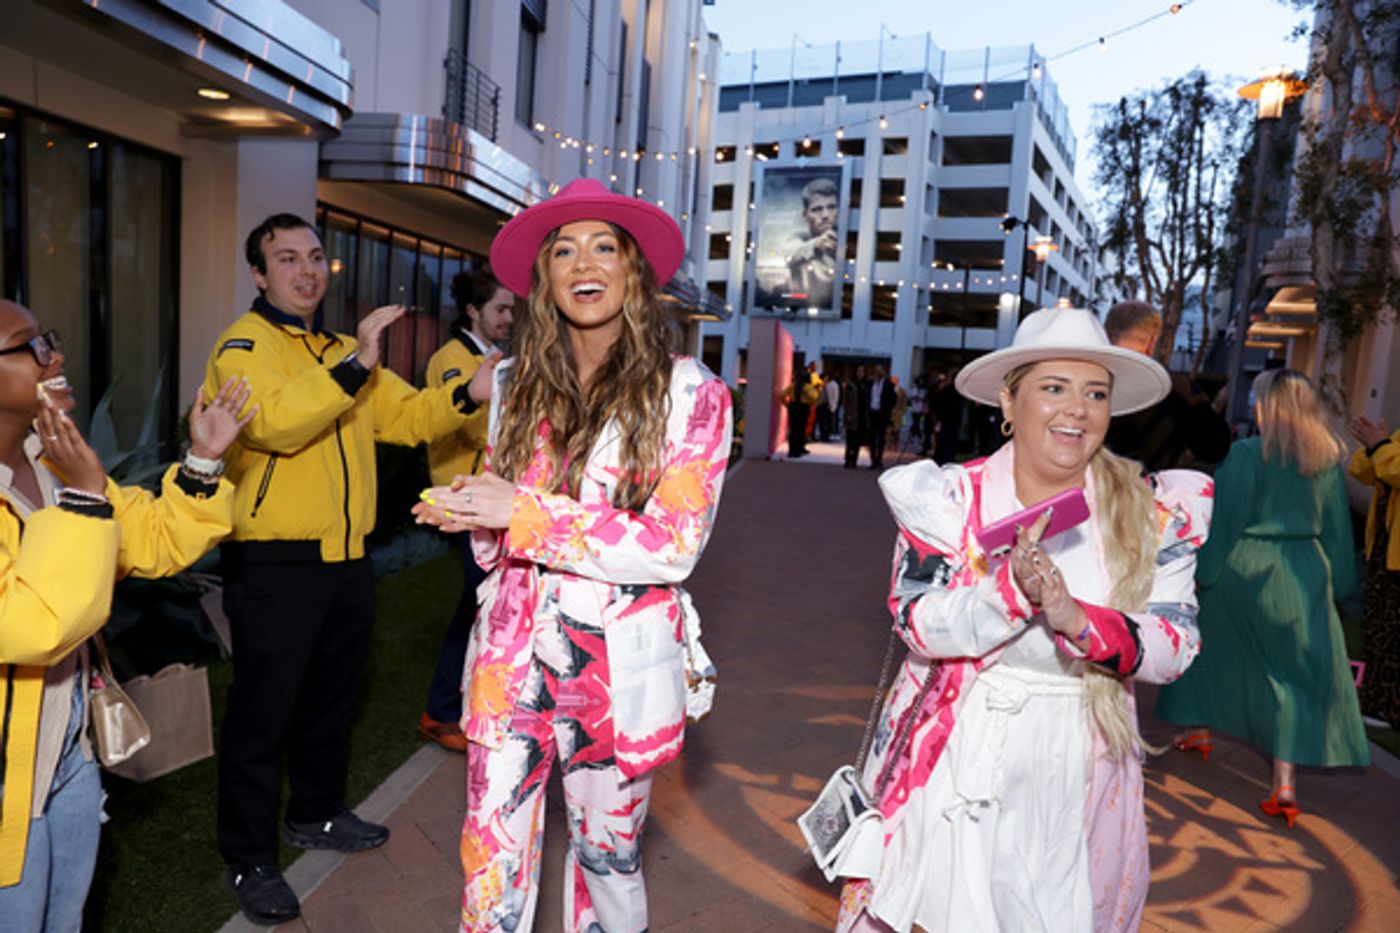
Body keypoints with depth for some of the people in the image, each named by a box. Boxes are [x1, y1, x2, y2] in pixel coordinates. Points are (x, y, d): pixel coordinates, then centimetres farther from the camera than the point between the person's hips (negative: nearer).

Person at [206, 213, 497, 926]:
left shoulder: (342, 351, 17)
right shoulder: (244, 346, -8)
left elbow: (408, 415, 10)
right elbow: (276, 422, -27)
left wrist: (468, 396, -8)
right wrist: (355, 365, -31)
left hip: (346, 557, 8)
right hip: (274, 564, -7)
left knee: (332, 697, 20)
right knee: (263, 711, 4)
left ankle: (315, 815, 40)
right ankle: (248, 859, 20)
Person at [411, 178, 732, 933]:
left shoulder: (687, 391, -8)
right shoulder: (516, 383, 6)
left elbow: (675, 546, -16)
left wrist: (524, 515, -19)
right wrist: (470, 512, -7)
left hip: (617, 675, -3)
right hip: (511, 664, 3)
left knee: (607, 861, 16)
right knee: (491, 868, 12)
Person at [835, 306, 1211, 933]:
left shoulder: (1155, 513, -2)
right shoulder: (951, 496, -7)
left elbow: (1177, 645, -6)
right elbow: (914, 623, -13)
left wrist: (1077, 620, -24)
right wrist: (1012, 589, -29)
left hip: (1075, 774, 2)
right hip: (955, 758, -1)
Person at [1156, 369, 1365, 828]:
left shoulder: (1246, 453, -12)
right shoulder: (1329, 457, 2)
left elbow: (1226, 519, -12)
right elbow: (1337, 527, 8)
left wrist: (1204, 572, -4)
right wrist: (1338, 582, 17)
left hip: (1246, 568, -3)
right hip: (1305, 575, 4)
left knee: (1205, 640, 22)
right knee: (1298, 674, 8)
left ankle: (1198, 730, 31)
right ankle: (1285, 782, 3)